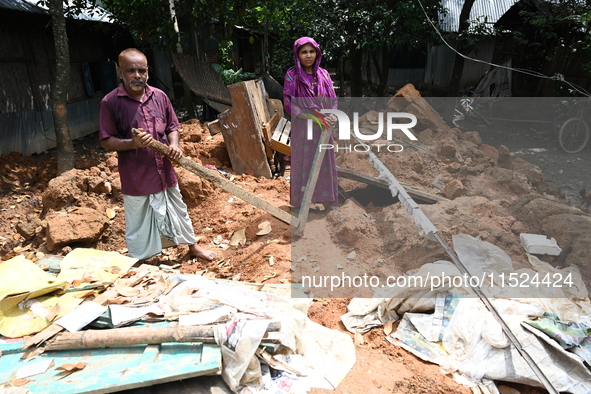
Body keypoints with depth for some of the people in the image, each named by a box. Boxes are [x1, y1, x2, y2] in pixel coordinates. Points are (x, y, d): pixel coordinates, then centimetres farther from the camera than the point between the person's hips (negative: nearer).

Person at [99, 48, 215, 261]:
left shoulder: (159, 96, 1)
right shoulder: (110, 102, -11)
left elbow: (172, 127, 9)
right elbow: (106, 141, -9)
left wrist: (174, 145, -11)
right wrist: (132, 143, -26)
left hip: (165, 172, 4)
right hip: (136, 178, -4)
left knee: (179, 211, 22)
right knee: (139, 226, 10)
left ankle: (192, 246, 44)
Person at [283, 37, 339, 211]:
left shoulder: (323, 74, 6)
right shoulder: (292, 75, -5)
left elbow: (333, 99, 7)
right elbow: (289, 104, -10)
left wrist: (333, 116, -14)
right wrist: (313, 117, -18)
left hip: (324, 127, 4)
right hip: (302, 127, -4)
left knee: (326, 162, 9)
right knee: (302, 163, 4)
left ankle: (327, 200, 22)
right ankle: (299, 202, 17)